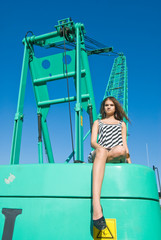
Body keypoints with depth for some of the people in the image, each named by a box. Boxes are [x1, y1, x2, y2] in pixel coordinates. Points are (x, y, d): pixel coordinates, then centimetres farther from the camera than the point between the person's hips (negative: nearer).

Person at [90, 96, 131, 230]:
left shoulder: (121, 124, 31)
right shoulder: (98, 123, 27)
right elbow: (93, 142, 11)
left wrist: (129, 162, 7)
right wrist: (100, 147, -13)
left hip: (118, 158, 1)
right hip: (100, 152, -1)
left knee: (120, 150, -39)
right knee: (101, 151, -42)